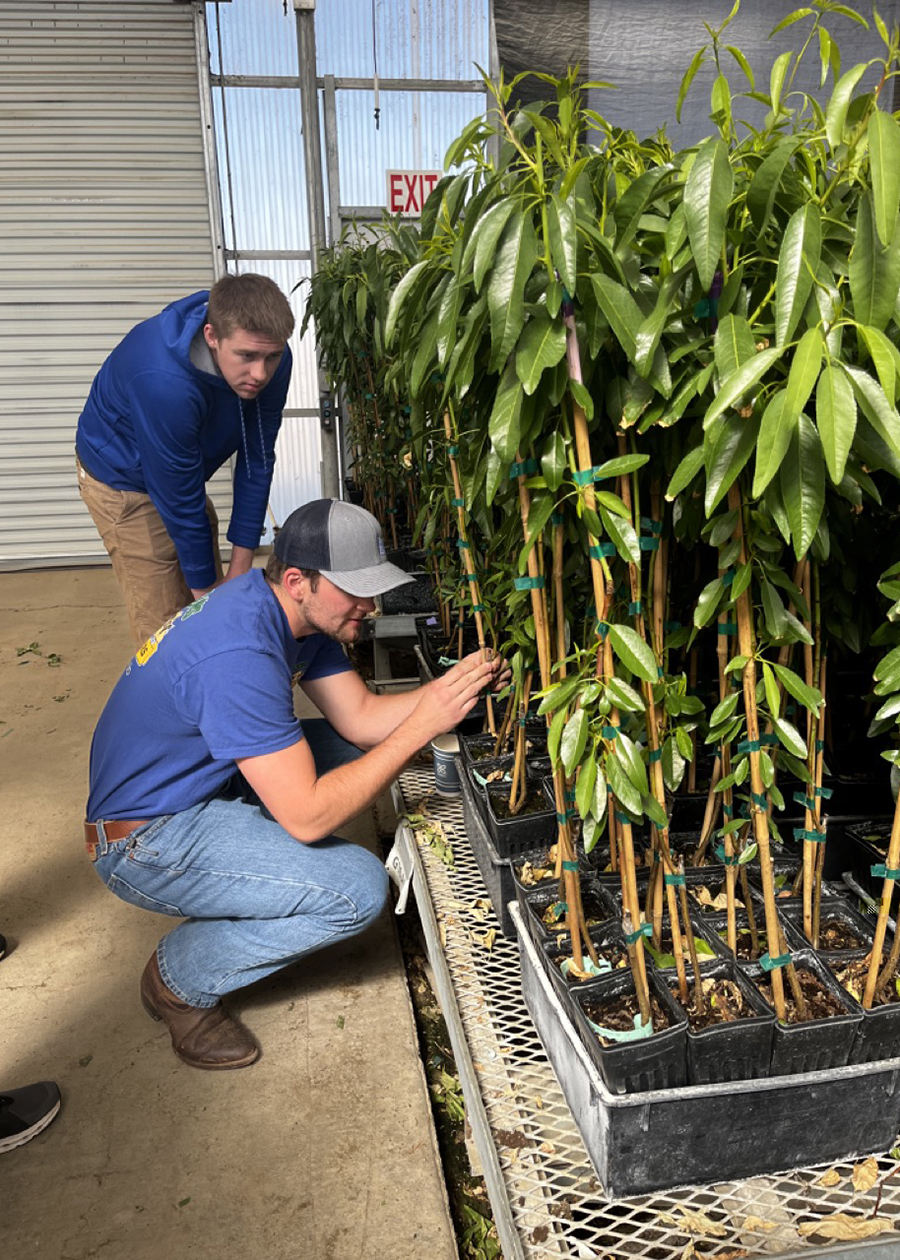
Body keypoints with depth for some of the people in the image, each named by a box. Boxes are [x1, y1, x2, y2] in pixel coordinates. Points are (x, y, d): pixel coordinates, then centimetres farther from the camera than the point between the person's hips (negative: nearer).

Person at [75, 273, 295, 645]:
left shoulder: (269, 360, -22)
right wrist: (206, 589, -20)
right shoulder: (164, 381, -41)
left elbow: (256, 463, -14)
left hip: (182, 471, 6)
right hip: (123, 479, -6)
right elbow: (180, 503, -31)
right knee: (164, 626, -4)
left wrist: (240, 566, -11)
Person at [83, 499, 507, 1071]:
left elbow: (361, 717, 1)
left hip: (206, 783, 9)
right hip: (145, 842, -9)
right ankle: (181, 979, 2)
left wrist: (454, 686, -14)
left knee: (355, 750, 5)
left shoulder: (293, 609, -3)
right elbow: (307, 816, -32)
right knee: (360, 890, -19)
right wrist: (422, 725, -31)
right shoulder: (239, 656, -33)